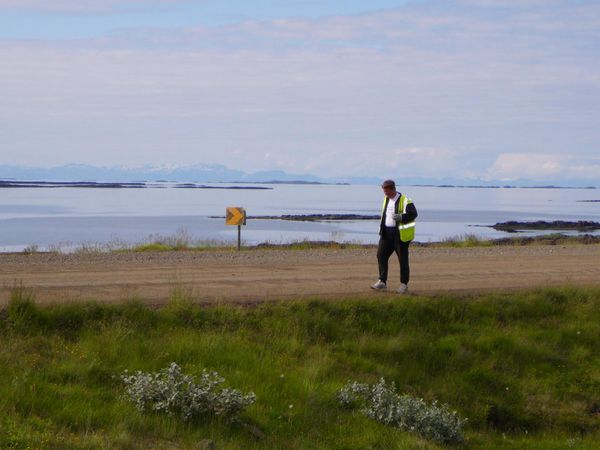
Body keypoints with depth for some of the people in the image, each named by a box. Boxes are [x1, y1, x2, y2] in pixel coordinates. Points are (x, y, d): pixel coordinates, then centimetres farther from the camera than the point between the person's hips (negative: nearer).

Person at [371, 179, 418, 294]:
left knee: (403, 259, 0)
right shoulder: (386, 199, 11)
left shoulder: (404, 201, -12)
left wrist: (401, 217, -33)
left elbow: (413, 214, -17)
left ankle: (404, 284, 9)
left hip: (400, 234, -7)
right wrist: (382, 227, 18)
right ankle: (382, 282, 5)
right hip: (387, 233, 7)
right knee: (381, 255, 0)